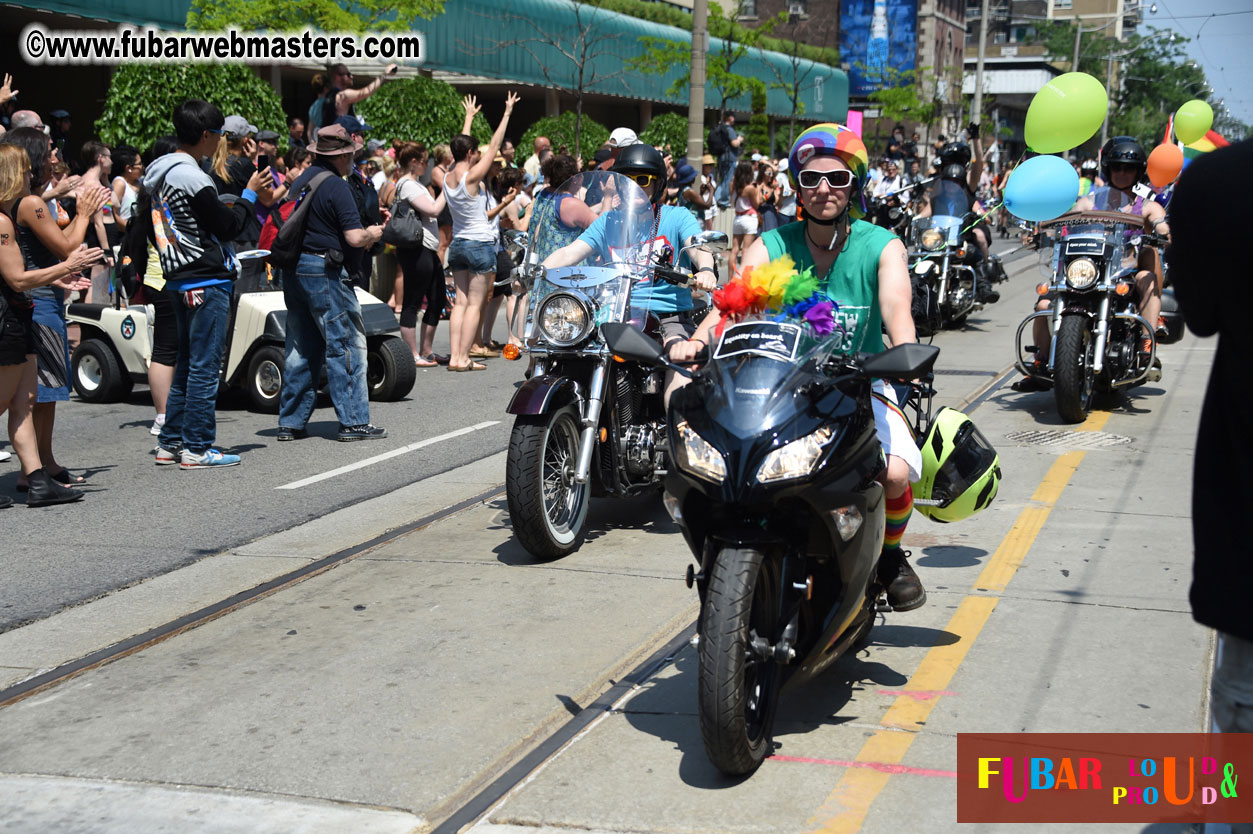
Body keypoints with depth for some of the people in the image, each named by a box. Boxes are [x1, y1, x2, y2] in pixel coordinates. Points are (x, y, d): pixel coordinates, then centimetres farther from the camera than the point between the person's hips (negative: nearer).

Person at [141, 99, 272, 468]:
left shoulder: (161, 172, 13)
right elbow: (228, 226, -14)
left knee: (187, 363, 17)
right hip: (206, 281, -10)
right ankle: (196, 448, -1)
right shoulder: (192, 178, -18)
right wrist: (250, 194, 1)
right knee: (205, 365, -4)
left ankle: (170, 443, 20)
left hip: (180, 278, 10)